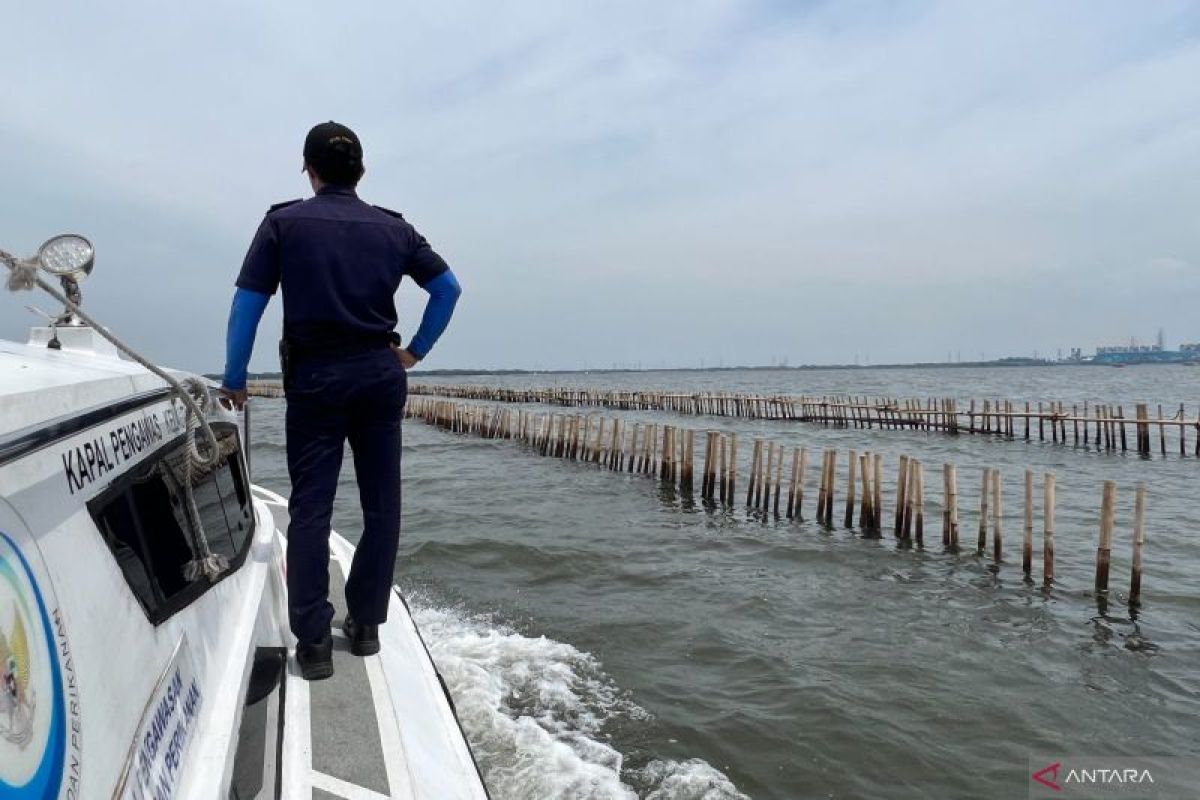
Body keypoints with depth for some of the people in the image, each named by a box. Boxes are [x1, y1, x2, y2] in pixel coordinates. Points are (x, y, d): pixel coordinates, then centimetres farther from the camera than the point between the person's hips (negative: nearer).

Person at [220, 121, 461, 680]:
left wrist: (234, 379, 3)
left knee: (310, 507, 4)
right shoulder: (392, 229, 7)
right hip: (380, 374, 2)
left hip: (316, 377, -2)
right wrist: (415, 351, 12)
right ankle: (366, 625, 18)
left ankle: (313, 642, 3)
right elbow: (448, 288, 8)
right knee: (381, 503, 10)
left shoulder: (284, 223, 0)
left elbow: (248, 303, -4)